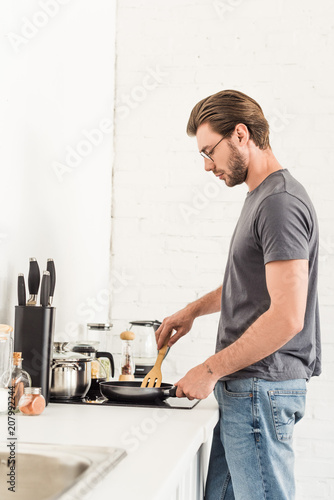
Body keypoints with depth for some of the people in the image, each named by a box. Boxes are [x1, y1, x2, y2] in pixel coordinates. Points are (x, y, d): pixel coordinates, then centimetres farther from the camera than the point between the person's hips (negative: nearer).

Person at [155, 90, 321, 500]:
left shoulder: (280, 203, -17)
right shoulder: (260, 198, 16)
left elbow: (287, 316, -24)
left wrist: (210, 370, -18)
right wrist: (193, 310, 20)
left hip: (262, 389, -10)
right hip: (243, 389, 10)